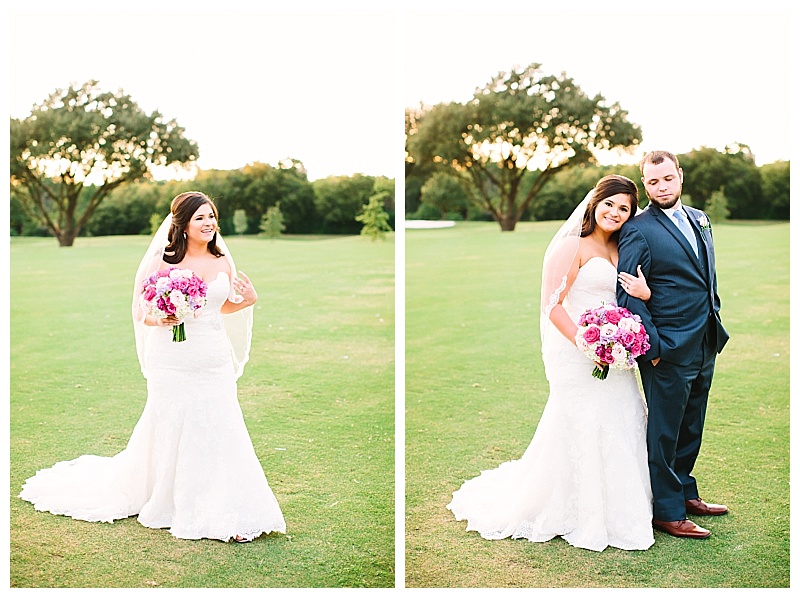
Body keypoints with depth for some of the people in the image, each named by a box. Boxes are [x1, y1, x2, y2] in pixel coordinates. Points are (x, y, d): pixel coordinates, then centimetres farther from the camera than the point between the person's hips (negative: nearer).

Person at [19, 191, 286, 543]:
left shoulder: (222, 262, 6)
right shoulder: (164, 262, -6)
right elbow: (141, 313, -1)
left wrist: (247, 300, 1)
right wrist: (161, 319, -21)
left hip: (214, 360, 3)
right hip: (173, 360, -3)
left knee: (220, 432, 1)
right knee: (172, 431, 5)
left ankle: (225, 514, 11)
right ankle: (174, 507, 24)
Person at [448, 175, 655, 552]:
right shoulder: (574, 246, -8)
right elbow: (552, 304, -14)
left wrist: (646, 294, -8)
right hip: (578, 357, -7)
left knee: (619, 431, 10)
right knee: (581, 432, 1)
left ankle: (616, 511, 28)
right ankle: (581, 518, 17)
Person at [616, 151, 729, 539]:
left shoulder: (700, 220, 12)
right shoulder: (638, 231, -12)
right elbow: (627, 294, -15)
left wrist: (715, 323, 14)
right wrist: (651, 347, -16)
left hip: (704, 347, 8)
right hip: (668, 351, -7)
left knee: (690, 428, 19)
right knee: (664, 431, 3)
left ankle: (684, 493, 35)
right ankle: (667, 512, 15)